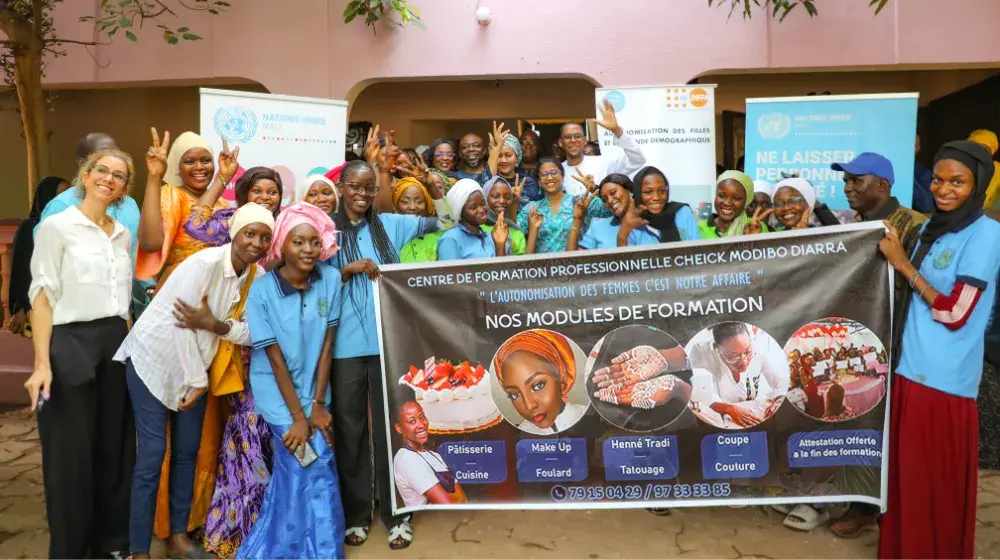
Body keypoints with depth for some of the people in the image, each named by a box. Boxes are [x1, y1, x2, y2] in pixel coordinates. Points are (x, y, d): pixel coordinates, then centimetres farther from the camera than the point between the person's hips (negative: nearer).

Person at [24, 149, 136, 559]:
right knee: (71, 453, 2)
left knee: (114, 447, 10)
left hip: (117, 344, 5)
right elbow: (42, 296, -7)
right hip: (71, 343, -5)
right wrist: (42, 363, -15)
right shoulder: (56, 226, -3)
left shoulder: (123, 234, 13)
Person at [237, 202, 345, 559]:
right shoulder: (262, 290, -17)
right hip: (277, 391, -4)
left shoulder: (330, 279, -9)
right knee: (316, 466, -10)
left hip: (314, 389, 4)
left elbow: (327, 344, -6)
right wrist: (298, 415, -15)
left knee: (293, 470, 11)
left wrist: (318, 404, -8)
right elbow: (276, 358, -15)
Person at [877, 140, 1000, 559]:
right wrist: (895, 252, 6)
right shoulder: (934, 226, 10)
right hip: (911, 365, 7)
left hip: (944, 377, -7)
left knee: (939, 480, 7)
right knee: (910, 472, 17)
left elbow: (956, 314, -18)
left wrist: (902, 263, -15)